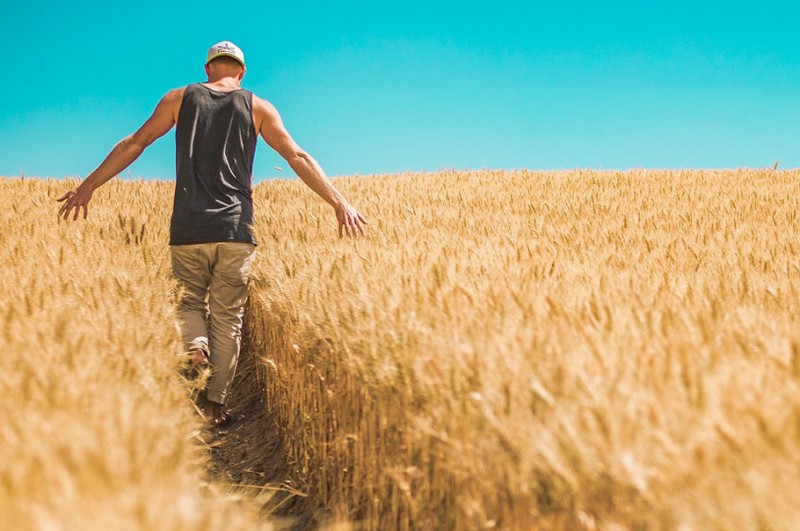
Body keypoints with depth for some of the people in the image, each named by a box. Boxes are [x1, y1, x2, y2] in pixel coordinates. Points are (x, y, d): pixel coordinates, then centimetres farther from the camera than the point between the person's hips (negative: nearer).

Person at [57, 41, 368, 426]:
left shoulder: (180, 98, 10)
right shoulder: (257, 108, 9)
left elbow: (134, 144, 8)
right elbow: (298, 158, 3)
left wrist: (89, 185, 12)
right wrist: (339, 203, 3)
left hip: (188, 228, 0)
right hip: (235, 229, 0)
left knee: (190, 299, 17)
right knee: (228, 316, 8)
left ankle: (195, 345, -14)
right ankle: (216, 399, 6)